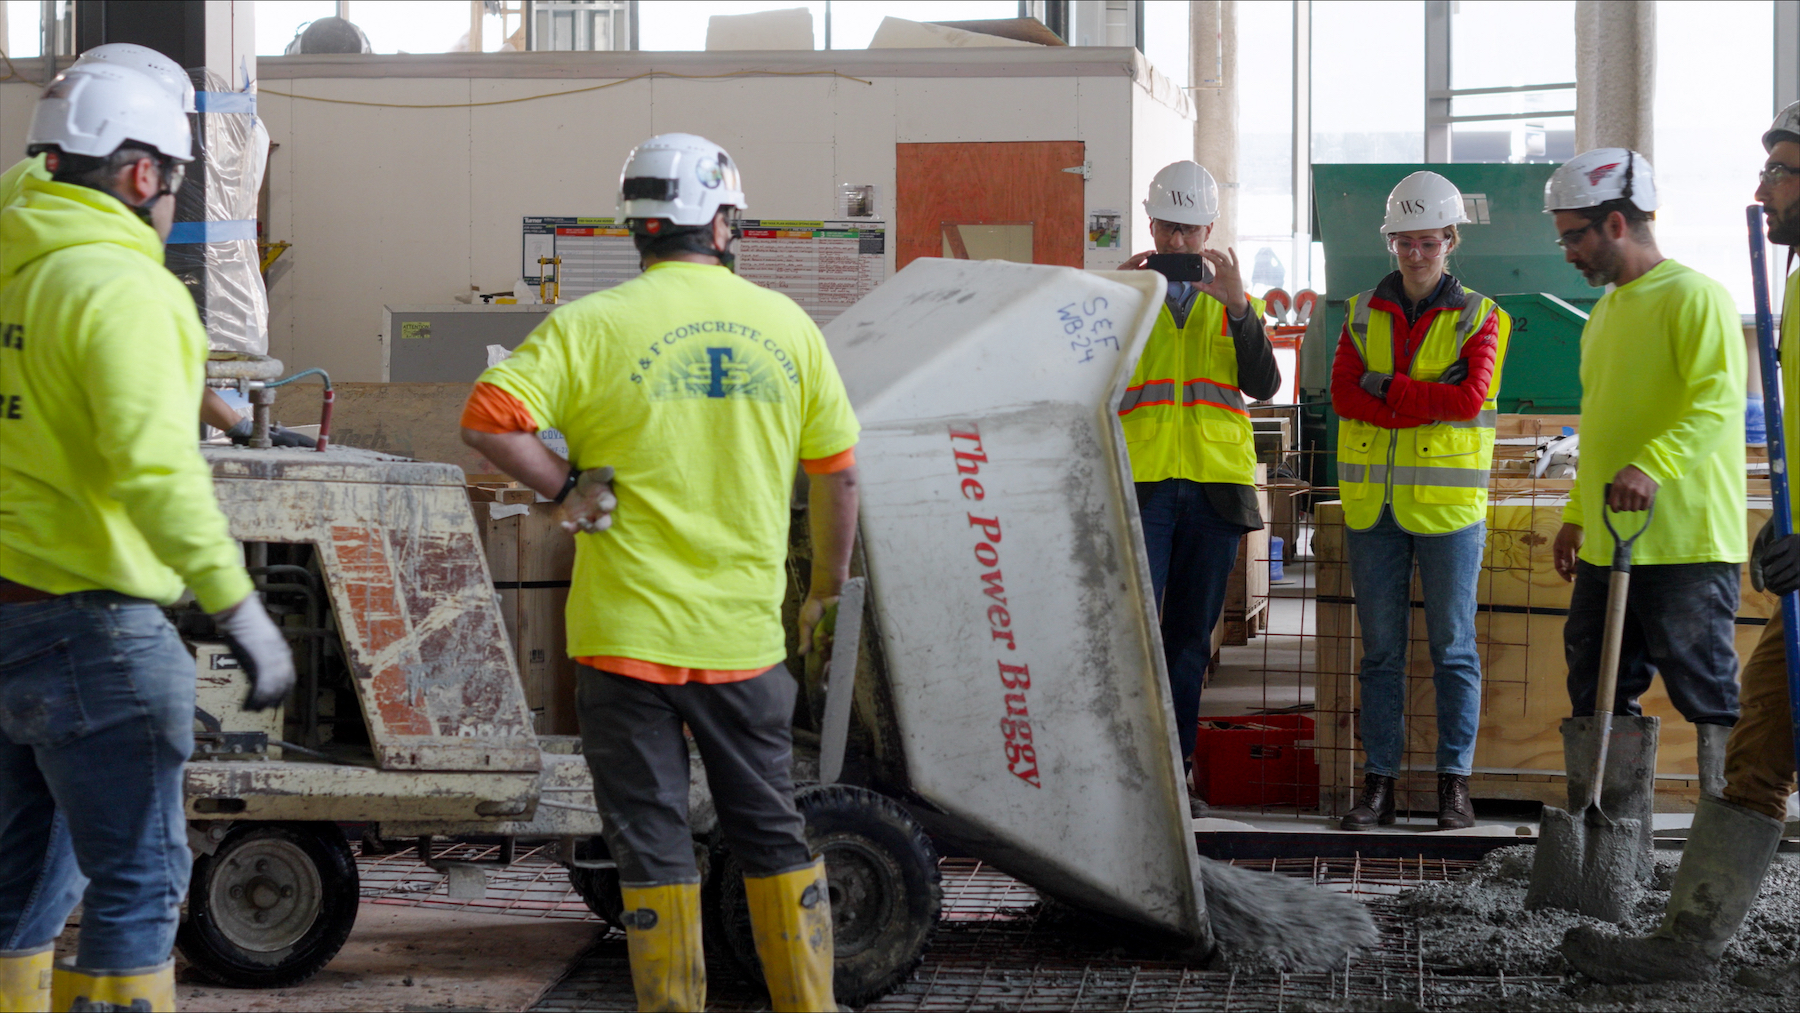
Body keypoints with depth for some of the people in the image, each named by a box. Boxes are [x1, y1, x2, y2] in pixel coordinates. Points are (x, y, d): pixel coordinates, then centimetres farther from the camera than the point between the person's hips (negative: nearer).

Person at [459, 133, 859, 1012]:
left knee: (652, 843, 5)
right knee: (771, 835, 15)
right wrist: (827, 588, 22)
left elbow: (488, 418, -18)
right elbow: (837, 471, 10)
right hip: (744, 638, 3)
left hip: (628, 632, -3)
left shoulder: (592, 327, -6)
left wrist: (569, 490, -5)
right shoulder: (785, 325, 3)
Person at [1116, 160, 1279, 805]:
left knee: (1192, 633, 7)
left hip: (1215, 484, 3)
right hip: (1141, 479, -3)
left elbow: (1263, 385, -2)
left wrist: (1239, 307, -14)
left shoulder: (1234, 304, 14)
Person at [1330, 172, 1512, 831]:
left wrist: (1385, 388, -11)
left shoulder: (1478, 318, 2)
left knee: (1453, 647, 1)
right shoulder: (1363, 313, 10)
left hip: (1448, 503, -3)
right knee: (1381, 650, 5)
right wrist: (1427, 401, -14)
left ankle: (1454, 783, 7)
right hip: (1373, 502, 3)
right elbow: (1343, 393, -3)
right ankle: (1378, 784, 8)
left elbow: (1470, 398, -13)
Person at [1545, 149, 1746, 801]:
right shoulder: (1607, 311, 20)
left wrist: (1653, 465, -36)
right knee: (1599, 694, 12)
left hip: (1686, 545, -9)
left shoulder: (1694, 298, -10)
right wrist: (1576, 515, 25)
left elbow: (1718, 399, -23)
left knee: (1709, 694, -6)